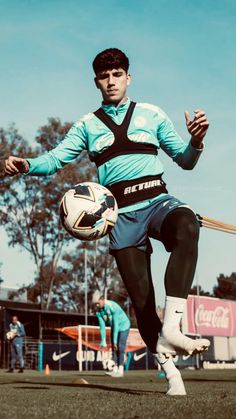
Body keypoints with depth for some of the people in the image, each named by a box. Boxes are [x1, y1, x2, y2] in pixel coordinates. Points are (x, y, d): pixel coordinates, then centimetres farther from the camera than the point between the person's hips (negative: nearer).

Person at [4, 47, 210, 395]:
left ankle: (170, 329, -41)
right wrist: (27, 165, -11)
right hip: (122, 213, 2)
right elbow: (55, 159, 10)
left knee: (186, 226, -38)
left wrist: (196, 141, -10)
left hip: (156, 200, -2)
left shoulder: (151, 114, 14)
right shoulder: (88, 125, 17)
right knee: (141, 297, -3)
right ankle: (171, 372, 9)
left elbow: (185, 160, 13)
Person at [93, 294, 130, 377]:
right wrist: (103, 342, -13)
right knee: (114, 348, -1)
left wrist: (115, 341, -33)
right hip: (114, 327, 7)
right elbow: (102, 326, -10)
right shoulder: (99, 311, -14)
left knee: (120, 347, -14)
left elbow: (115, 324, -34)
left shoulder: (113, 307, -35)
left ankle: (120, 371, -14)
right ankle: (115, 370, -1)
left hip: (123, 326, -7)